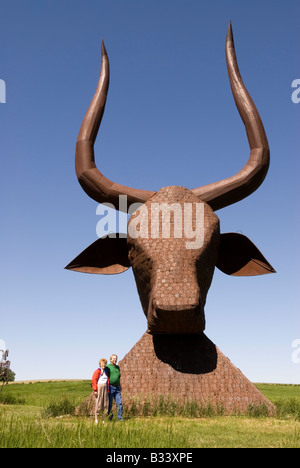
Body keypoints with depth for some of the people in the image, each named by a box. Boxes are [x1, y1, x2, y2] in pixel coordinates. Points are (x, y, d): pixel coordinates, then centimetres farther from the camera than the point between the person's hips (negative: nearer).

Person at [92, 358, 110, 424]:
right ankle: (96, 419, 6)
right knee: (98, 403, -4)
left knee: (106, 404, 4)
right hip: (99, 387, -6)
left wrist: (108, 390, 13)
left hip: (105, 388, 6)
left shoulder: (106, 371, 16)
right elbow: (94, 381, -9)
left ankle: (103, 420, 13)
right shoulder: (97, 371, -4)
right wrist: (95, 390, -15)